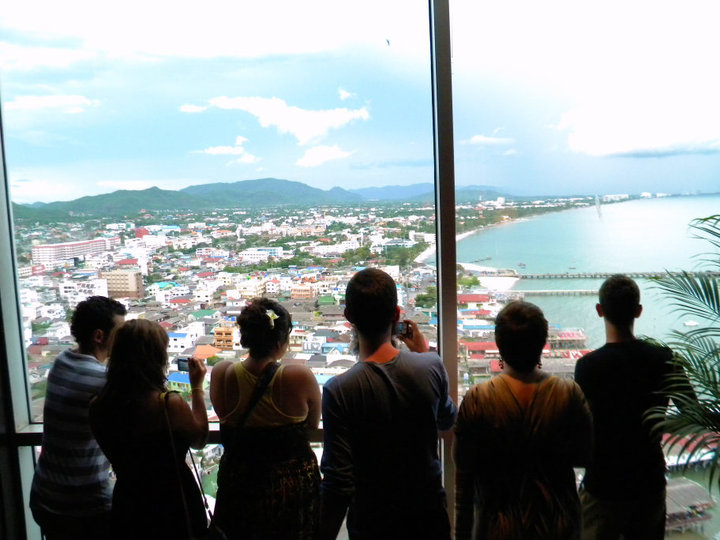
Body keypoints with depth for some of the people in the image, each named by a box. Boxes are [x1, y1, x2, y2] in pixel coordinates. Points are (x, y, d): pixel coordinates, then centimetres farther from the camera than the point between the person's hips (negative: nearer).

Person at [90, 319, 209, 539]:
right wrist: (197, 387, 1)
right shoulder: (170, 404, -27)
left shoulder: (98, 407, -11)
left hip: (126, 512, 4)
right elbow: (199, 439, -6)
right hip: (174, 512, -4)